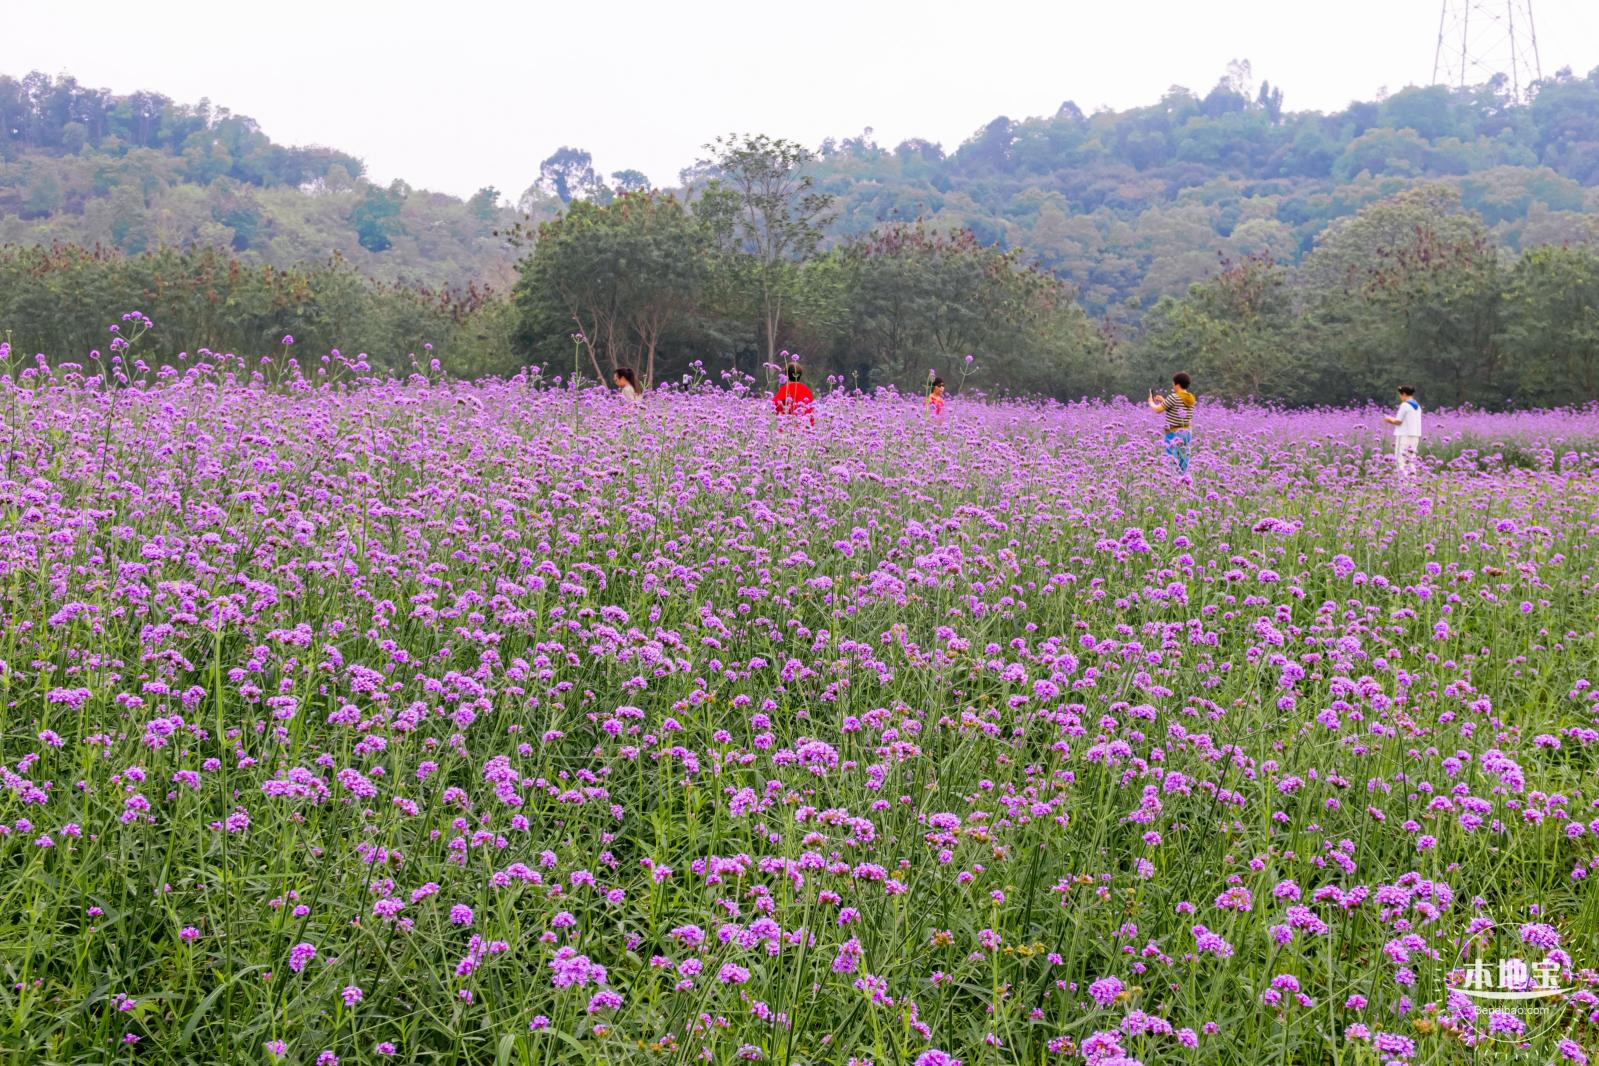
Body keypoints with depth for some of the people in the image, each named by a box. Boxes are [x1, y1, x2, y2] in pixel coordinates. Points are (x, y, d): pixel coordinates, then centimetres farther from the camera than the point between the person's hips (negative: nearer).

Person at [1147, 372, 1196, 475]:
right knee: (1183, 461, 10)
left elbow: (1157, 409, -7)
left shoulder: (1174, 397, -15)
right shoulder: (1191, 399, 8)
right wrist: (1163, 400, 26)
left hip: (1174, 434, -8)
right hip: (1187, 432, 8)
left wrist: (1151, 402, 14)